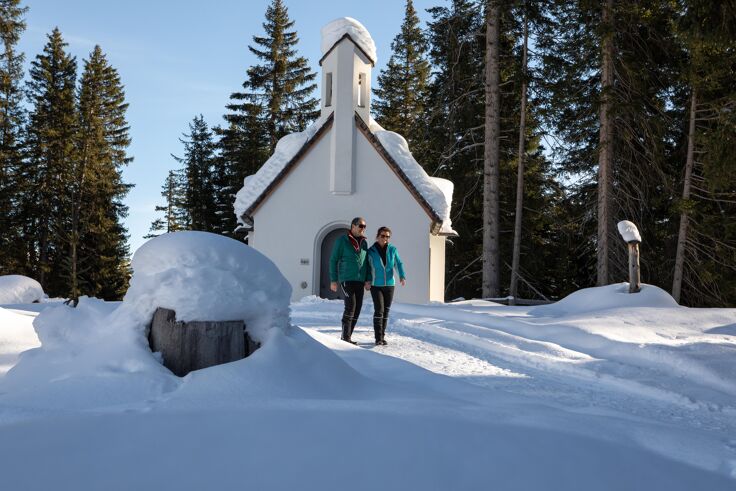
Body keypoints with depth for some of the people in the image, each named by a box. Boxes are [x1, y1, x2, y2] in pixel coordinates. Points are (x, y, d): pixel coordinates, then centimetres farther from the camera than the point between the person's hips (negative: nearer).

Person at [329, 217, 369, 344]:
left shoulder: (364, 242, 13)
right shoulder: (342, 240, -2)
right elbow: (333, 260, -1)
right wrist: (333, 280, -5)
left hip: (360, 280, 6)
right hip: (346, 279, -6)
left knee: (357, 309, 4)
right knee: (350, 306, -15)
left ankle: (348, 335, 14)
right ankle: (345, 337, -9)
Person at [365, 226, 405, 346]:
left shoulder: (393, 250, 0)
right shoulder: (371, 251, -3)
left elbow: (399, 264, -4)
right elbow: (368, 267, 4)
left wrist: (402, 277, -20)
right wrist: (368, 280, -11)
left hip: (390, 285, 2)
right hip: (376, 286, -2)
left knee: (386, 311, 7)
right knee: (379, 310, -12)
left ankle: (382, 336, 17)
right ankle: (378, 337, -6)